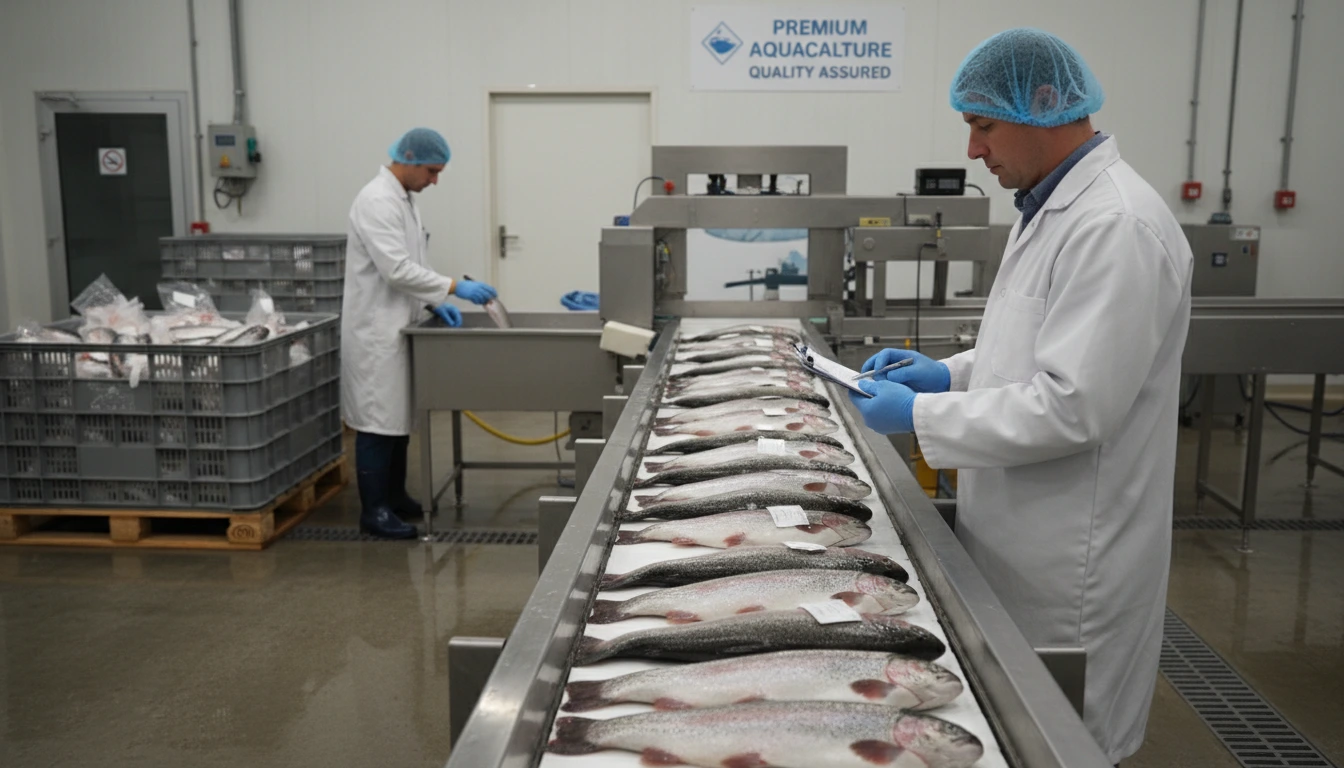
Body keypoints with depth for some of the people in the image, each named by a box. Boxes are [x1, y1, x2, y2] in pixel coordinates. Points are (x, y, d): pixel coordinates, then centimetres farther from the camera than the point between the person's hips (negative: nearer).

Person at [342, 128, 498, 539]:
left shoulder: (402, 199, 13)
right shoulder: (377, 200, -18)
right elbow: (396, 269, -25)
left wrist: (434, 301, 7)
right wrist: (454, 287, -22)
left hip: (396, 327, 10)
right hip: (376, 330, -10)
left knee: (399, 418, 15)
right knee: (378, 421, -4)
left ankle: (394, 496, 26)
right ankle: (373, 510, 4)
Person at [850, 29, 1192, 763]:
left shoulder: (1118, 226, -23)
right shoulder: (1052, 206, 10)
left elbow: (1071, 407, -26)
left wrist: (920, 416, -19)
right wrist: (951, 372, 4)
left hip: (1072, 560, -9)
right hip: (1022, 538, 9)